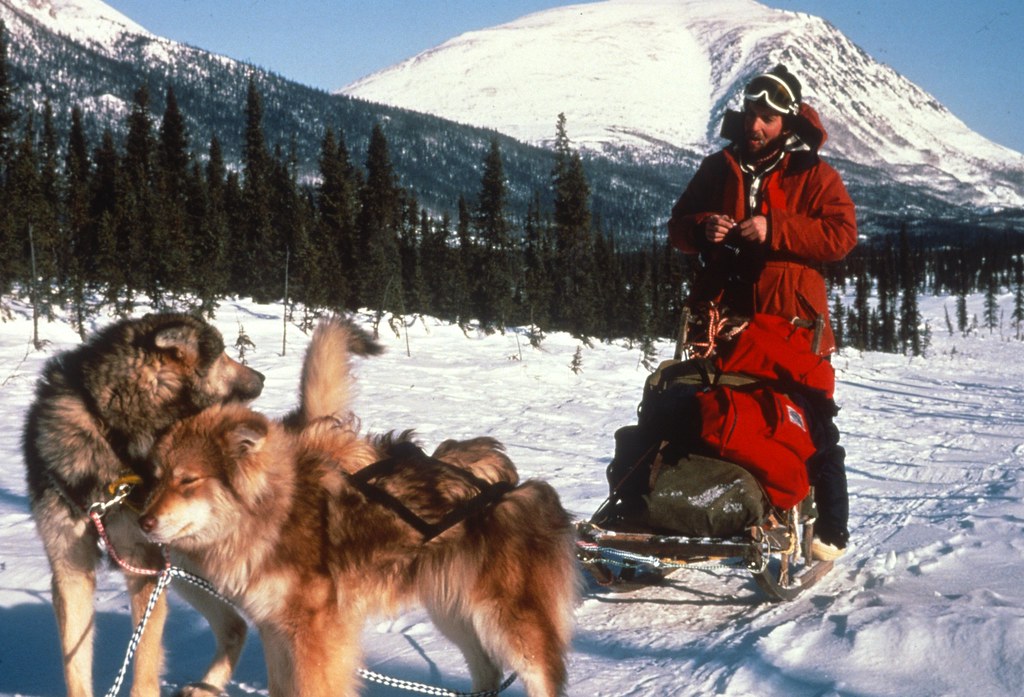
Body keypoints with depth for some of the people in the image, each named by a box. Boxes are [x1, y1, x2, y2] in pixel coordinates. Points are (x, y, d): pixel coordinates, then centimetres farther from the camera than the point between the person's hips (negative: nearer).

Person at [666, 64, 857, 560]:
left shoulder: (812, 175, 1)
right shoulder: (718, 168, 13)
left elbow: (842, 234, -10)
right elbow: (678, 226, 15)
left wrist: (775, 230, -20)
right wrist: (702, 228, -8)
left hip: (792, 322, -3)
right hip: (722, 317, 4)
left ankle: (831, 530, 11)